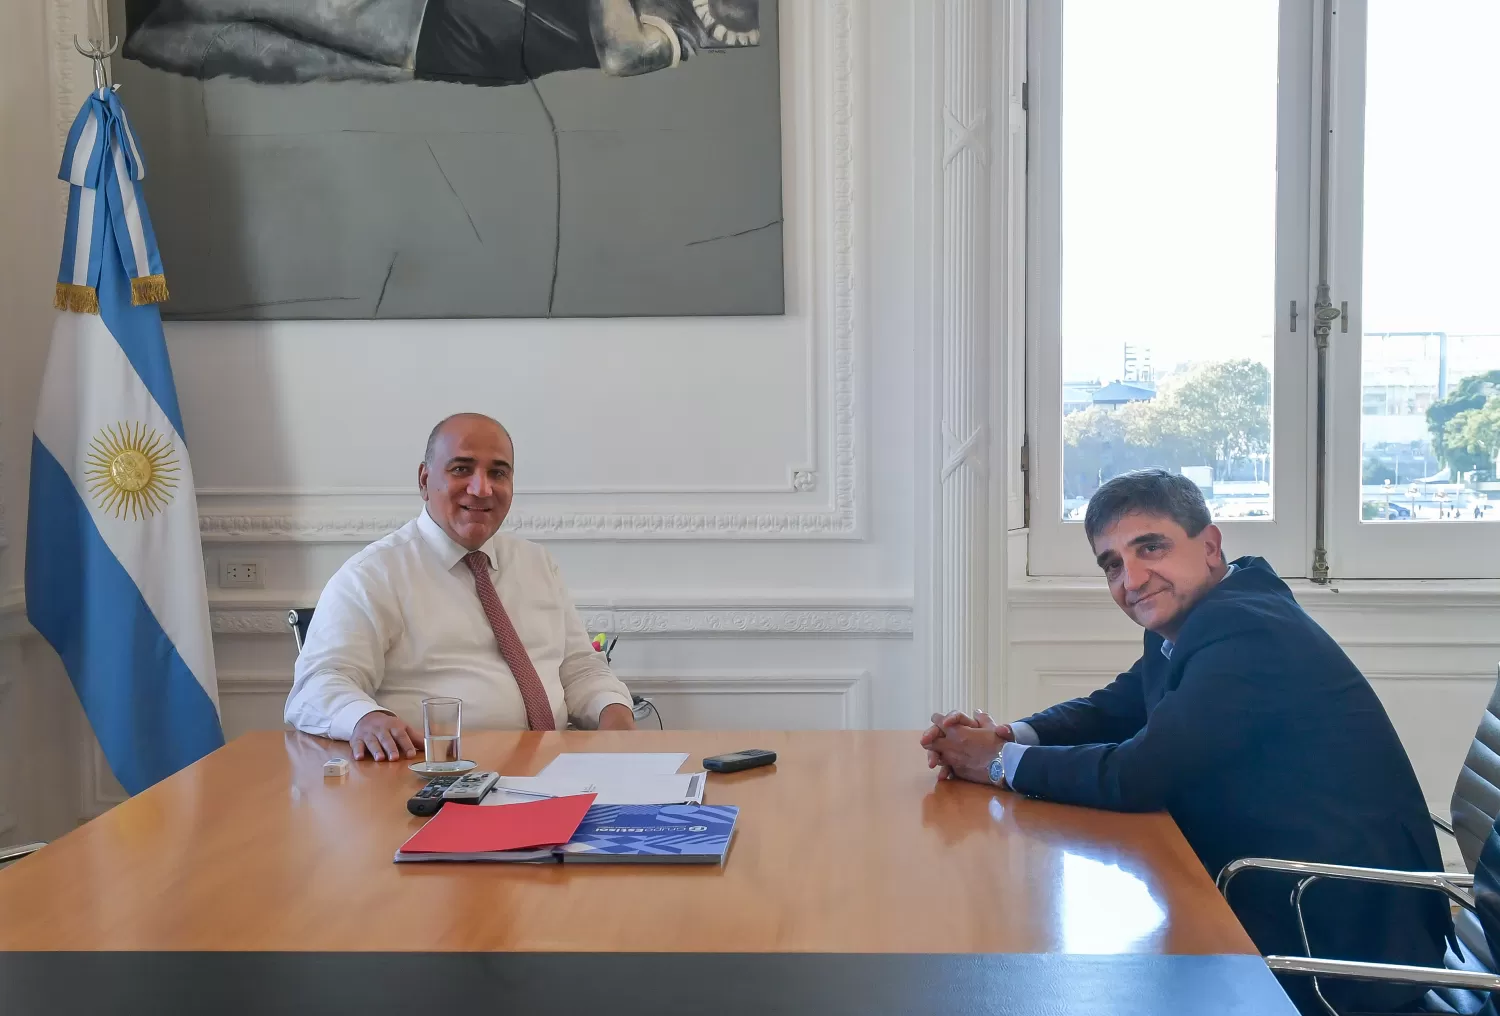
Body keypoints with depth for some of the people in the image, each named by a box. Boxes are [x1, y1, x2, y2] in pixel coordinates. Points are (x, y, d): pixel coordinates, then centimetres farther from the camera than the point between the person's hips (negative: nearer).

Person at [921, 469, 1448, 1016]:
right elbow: (1110, 710, 14)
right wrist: (1006, 735, -5)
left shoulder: (1246, 631, -24)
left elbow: (1138, 778, -26)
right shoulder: (1192, 624, 5)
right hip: (1276, 897, 8)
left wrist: (1002, 762, -12)